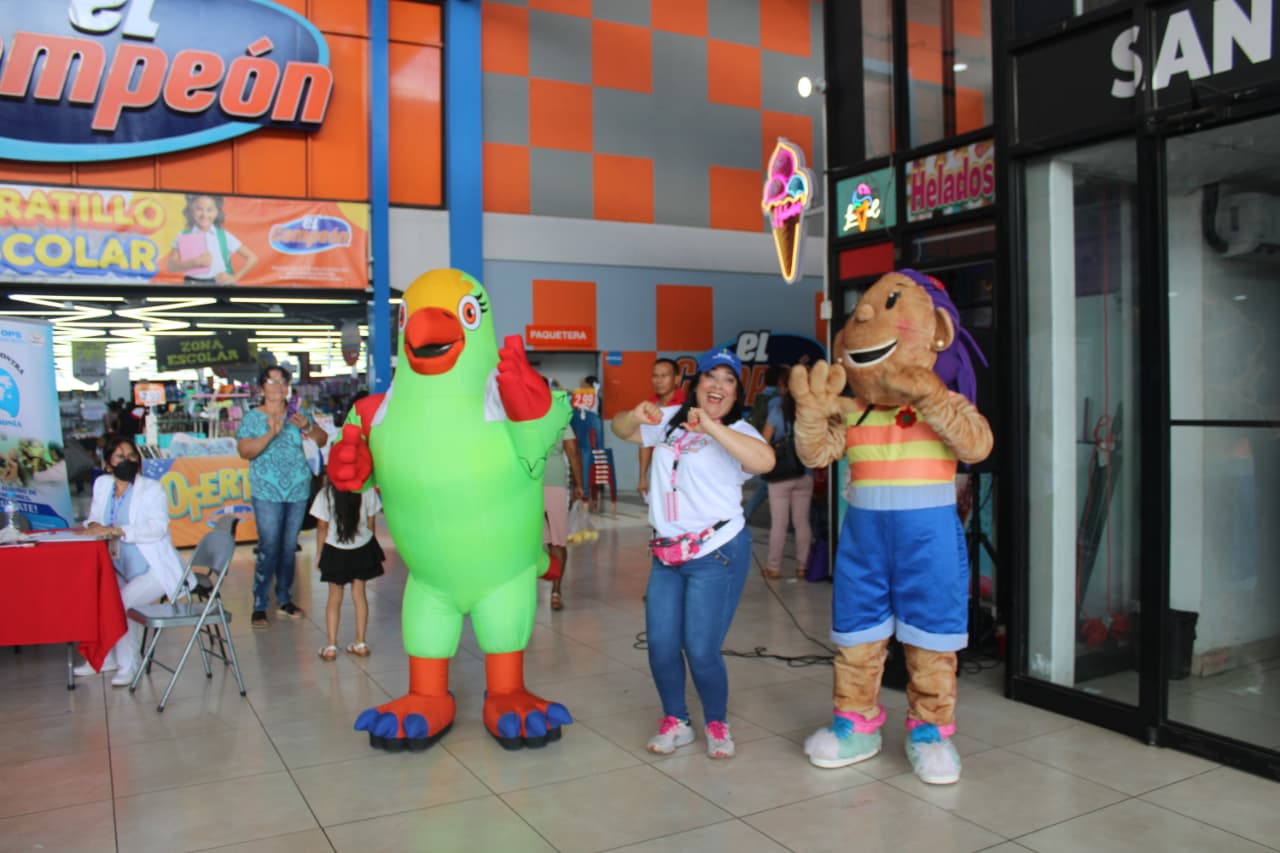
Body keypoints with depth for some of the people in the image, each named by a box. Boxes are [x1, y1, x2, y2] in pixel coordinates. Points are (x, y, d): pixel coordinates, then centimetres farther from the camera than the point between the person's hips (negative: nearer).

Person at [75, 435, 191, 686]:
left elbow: (158, 527, -21)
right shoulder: (102, 484, 8)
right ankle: (104, 658, 8)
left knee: (123, 601, -25)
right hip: (121, 569, 6)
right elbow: (94, 518, 13)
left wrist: (117, 530, -29)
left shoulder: (152, 489, -9)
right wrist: (94, 526, -12)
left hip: (155, 569, -6)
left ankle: (127, 665, -9)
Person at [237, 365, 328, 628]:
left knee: (289, 547, 9)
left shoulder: (299, 415, 9)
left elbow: (323, 440, 5)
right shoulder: (253, 418, 1)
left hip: (298, 491, 3)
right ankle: (260, 606, 2)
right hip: (267, 493, -3)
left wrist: (307, 427, -13)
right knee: (268, 548, -7)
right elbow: (244, 451, -11)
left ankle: (284, 600, 21)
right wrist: (271, 433, -22)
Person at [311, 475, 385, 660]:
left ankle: (331, 646, 12)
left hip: (335, 551, -1)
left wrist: (319, 554, 3)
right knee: (359, 594, 13)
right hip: (362, 548, 1)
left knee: (335, 597, 11)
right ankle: (360, 643, 20)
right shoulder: (367, 491, -12)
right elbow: (371, 523, -3)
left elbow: (322, 527, -10)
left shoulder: (325, 494, -16)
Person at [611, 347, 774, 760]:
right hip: (666, 554, 5)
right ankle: (675, 722, 27)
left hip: (717, 553, -5)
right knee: (660, 646, 5)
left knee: (700, 650, -4)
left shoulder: (737, 431, -8)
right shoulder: (671, 419, 9)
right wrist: (636, 415, -5)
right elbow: (621, 430, 19)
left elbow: (765, 460, -29)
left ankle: (718, 725, 22)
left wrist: (711, 426, -35)